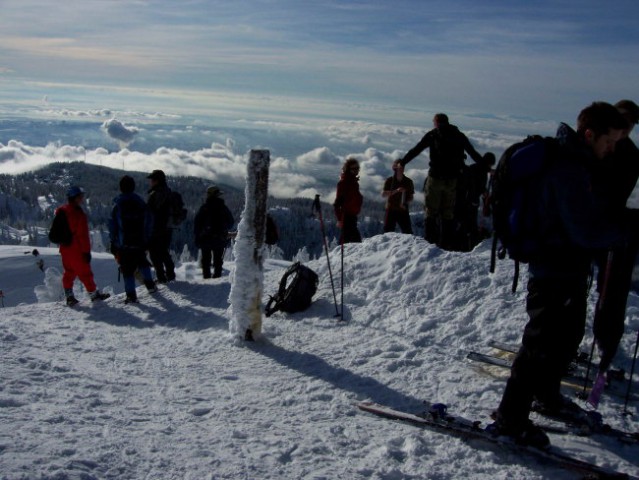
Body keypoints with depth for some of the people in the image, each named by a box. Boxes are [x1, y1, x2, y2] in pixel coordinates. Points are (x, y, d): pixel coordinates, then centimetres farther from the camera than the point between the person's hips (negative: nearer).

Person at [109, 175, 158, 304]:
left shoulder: (117, 204, -8)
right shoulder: (141, 203, 1)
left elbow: (112, 225, -6)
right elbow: (149, 222, 5)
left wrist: (113, 242, 3)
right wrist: (146, 239, 12)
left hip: (123, 244, -3)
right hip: (140, 242, 3)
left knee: (127, 269, 2)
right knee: (142, 262, 26)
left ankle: (131, 295, 0)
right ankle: (150, 285, 20)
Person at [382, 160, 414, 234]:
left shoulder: (408, 181, 7)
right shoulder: (389, 180, 2)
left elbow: (411, 197, 11)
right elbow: (383, 194, -6)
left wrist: (405, 203, -10)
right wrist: (396, 191, -18)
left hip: (403, 210, 1)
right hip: (391, 210, -1)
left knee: (408, 232, -5)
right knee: (388, 232, -3)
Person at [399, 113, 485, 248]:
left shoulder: (432, 135, 0)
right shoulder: (459, 136, 9)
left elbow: (415, 150, 1)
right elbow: (474, 154, 15)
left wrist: (402, 162, 10)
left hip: (435, 177, -3)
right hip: (452, 179, 3)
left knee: (431, 211, 7)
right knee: (448, 212, 11)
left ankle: (430, 241, 3)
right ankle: (446, 243, 10)